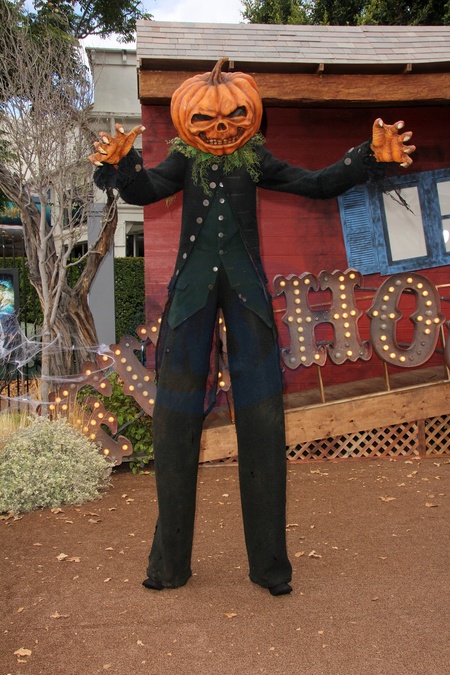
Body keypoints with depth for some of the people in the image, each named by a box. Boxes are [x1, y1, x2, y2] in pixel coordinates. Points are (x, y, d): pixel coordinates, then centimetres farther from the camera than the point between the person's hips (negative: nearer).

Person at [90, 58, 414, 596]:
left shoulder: (256, 161, 11)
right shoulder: (184, 161, 8)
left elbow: (320, 185, 12)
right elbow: (143, 192, -9)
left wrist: (370, 158, 1)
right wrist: (121, 165, -29)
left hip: (245, 287, 1)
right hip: (194, 287, 0)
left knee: (262, 420, -3)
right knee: (175, 418, -2)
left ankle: (270, 562, 10)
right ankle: (169, 562, 13)